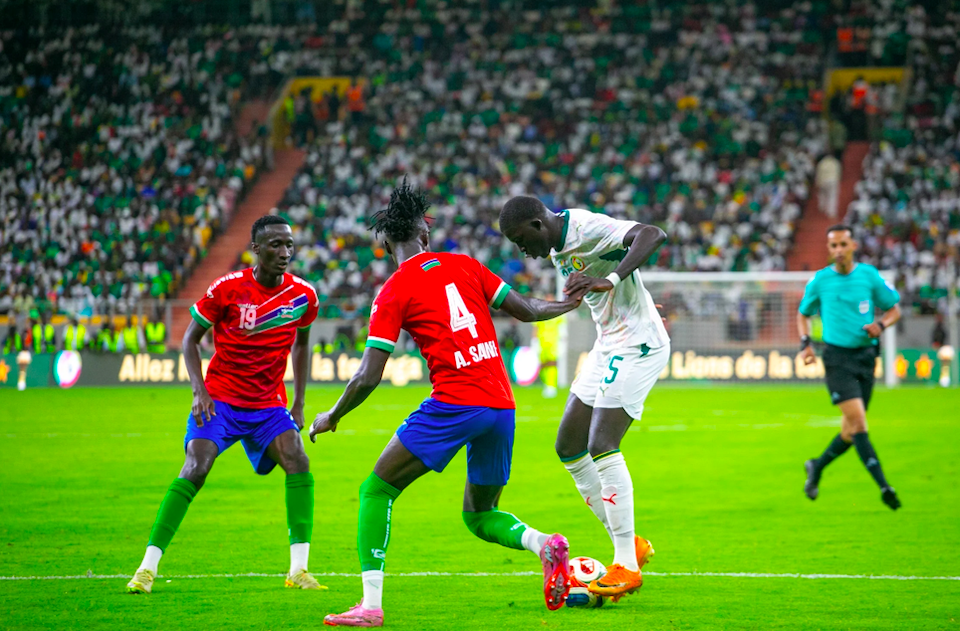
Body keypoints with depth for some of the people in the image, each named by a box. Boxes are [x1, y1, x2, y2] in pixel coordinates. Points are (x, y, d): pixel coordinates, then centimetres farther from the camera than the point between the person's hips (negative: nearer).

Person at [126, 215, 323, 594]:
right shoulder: (227, 289, -12)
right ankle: (147, 569, -13)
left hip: (269, 406, 3)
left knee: (298, 463, -19)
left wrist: (298, 404, 12)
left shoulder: (302, 295, -2)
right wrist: (199, 390, -15)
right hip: (220, 399, -3)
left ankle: (298, 570, -12)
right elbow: (190, 339, -2)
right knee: (195, 469, -19)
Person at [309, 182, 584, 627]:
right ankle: (544, 544, -8)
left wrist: (331, 418, 14)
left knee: (376, 490, 6)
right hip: (502, 405, 6)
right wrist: (568, 305, 36)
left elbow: (367, 378, -3)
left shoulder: (394, 293, 0)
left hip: (453, 403, -6)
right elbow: (527, 311, 16)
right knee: (479, 516, 21)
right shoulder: (464, 265, 13)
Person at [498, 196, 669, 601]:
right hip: (608, 345, 10)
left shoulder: (589, 230, -20)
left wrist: (611, 280, -45)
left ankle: (627, 567, -14)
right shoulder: (557, 247, 9)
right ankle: (629, 545, 13)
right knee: (569, 447, 8)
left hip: (638, 345, -10)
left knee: (601, 446, -19)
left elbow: (653, 235, -36)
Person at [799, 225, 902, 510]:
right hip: (837, 357, -3)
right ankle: (883, 485, -23)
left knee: (852, 429, 8)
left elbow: (894, 310, 12)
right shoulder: (819, 280, 1)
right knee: (857, 419, -19)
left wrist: (880, 324, -10)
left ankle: (817, 467, 34)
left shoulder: (869, 275, 3)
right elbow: (803, 313, 16)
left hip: (865, 355, 3)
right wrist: (806, 343, -1)